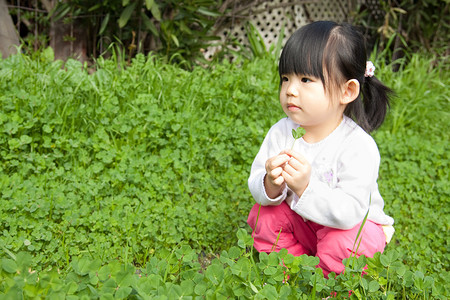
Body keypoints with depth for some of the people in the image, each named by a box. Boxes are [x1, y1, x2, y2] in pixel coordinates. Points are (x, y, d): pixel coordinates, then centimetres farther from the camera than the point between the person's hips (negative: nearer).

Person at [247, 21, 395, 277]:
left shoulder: (359, 147, -29)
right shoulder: (281, 132, -14)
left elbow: (349, 212, -33)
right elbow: (256, 183, -13)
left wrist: (306, 188, -45)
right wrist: (271, 185, -37)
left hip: (357, 225, -4)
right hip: (303, 222, 5)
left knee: (339, 246, -33)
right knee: (265, 215, -12)